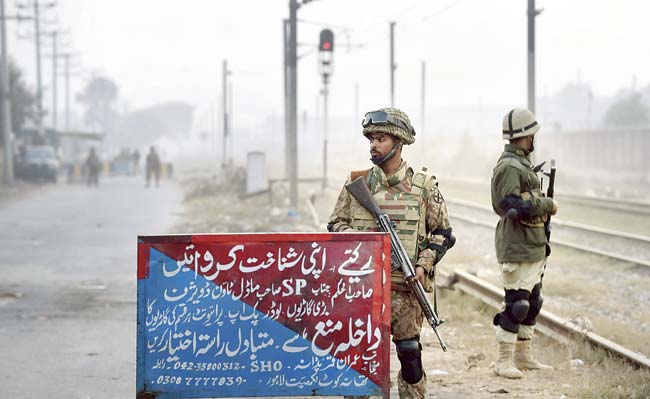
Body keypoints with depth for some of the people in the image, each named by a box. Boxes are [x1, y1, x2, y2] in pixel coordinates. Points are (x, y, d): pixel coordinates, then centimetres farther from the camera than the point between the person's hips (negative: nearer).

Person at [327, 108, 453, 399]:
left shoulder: (423, 185, 3)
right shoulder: (357, 182, 8)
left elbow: (442, 232, 6)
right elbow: (335, 224, 13)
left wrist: (424, 265, -8)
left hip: (405, 286, -2)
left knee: (409, 352, 3)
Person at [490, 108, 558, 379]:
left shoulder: (521, 164, 17)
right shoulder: (508, 167, -16)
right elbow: (515, 206, -26)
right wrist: (548, 205, -16)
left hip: (534, 249, 10)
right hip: (517, 251, -10)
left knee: (531, 304, 15)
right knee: (516, 305, -7)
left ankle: (523, 357, 24)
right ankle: (504, 362, -2)